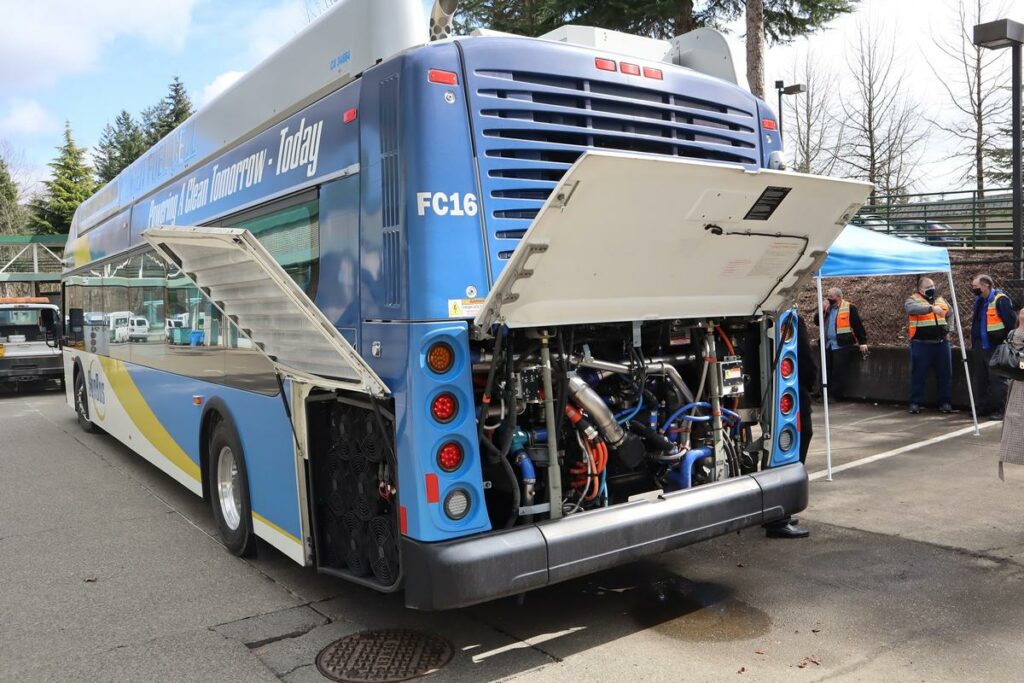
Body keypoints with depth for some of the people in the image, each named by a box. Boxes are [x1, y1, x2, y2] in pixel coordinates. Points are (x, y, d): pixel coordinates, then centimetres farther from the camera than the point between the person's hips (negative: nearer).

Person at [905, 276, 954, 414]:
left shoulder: (941, 300, 16)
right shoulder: (913, 300, -2)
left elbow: (950, 315, 29)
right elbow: (913, 309, -26)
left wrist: (947, 329, 13)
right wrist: (931, 308, -39)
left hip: (941, 343, 5)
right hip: (921, 344, -5)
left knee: (944, 374, 7)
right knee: (919, 374, -1)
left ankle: (945, 402, 16)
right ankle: (915, 403, 7)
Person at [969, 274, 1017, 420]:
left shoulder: (1000, 300, -14)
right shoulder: (979, 301, 14)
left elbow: (1011, 322, -16)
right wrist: (974, 343, 18)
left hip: (996, 348, -9)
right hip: (981, 347, 9)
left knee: (997, 380, -4)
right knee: (980, 379, 13)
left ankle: (1001, 410, 2)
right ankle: (983, 408, 23)